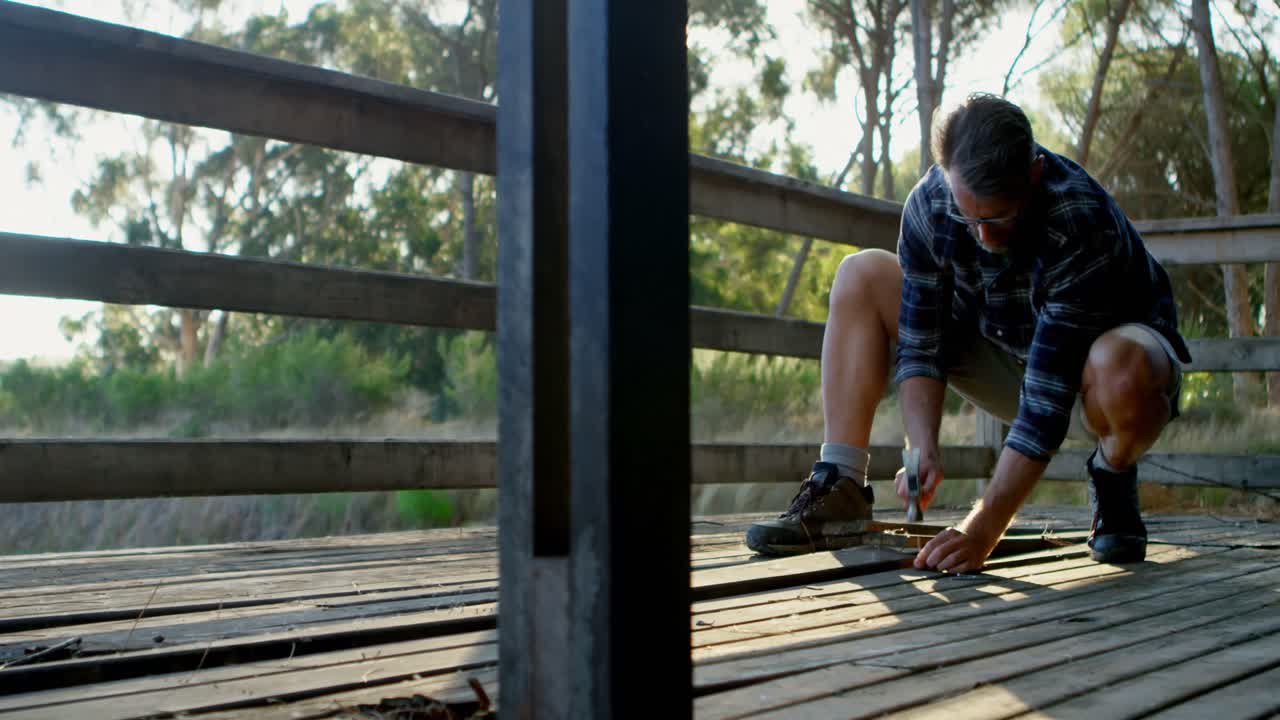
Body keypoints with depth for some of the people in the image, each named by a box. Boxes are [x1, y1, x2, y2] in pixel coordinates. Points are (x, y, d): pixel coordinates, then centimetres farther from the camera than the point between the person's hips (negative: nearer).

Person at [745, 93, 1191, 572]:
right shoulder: (930, 203, -20)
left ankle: (1112, 480, -7)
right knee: (861, 275, -10)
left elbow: (1049, 394, -38)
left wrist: (983, 529, -41)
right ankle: (839, 493, -17)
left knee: (1120, 364, -43)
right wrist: (923, 448, -30)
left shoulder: (1083, 224, -35)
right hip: (1007, 357, 5)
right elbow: (920, 343, -13)